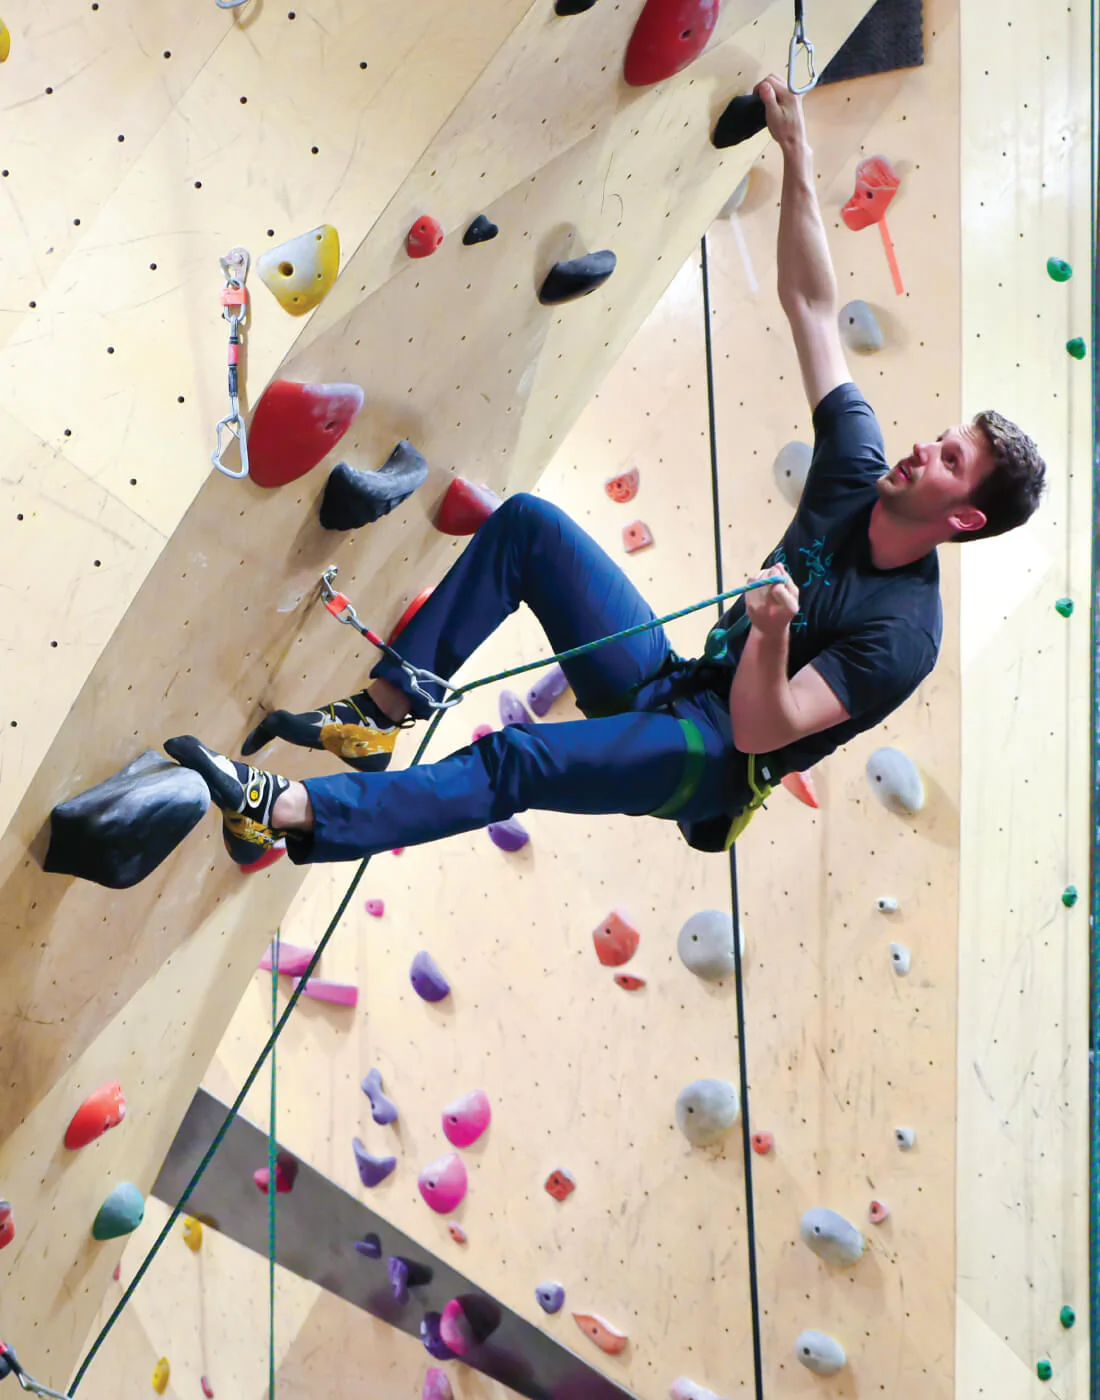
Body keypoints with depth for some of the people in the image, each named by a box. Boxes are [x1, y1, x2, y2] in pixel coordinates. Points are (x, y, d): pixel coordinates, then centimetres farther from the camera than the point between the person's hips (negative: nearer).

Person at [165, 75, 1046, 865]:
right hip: (670, 683, 8)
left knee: (517, 762, -34)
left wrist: (772, 632, -44)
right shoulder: (861, 476, 2)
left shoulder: (904, 632, -17)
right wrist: (798, 160, 1)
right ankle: (383, 713, -7)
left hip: (710, 762, -8)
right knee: (528, 522, -6)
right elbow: (812, 307, 5)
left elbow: (761, 729, -26)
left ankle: (280, 813, -34)